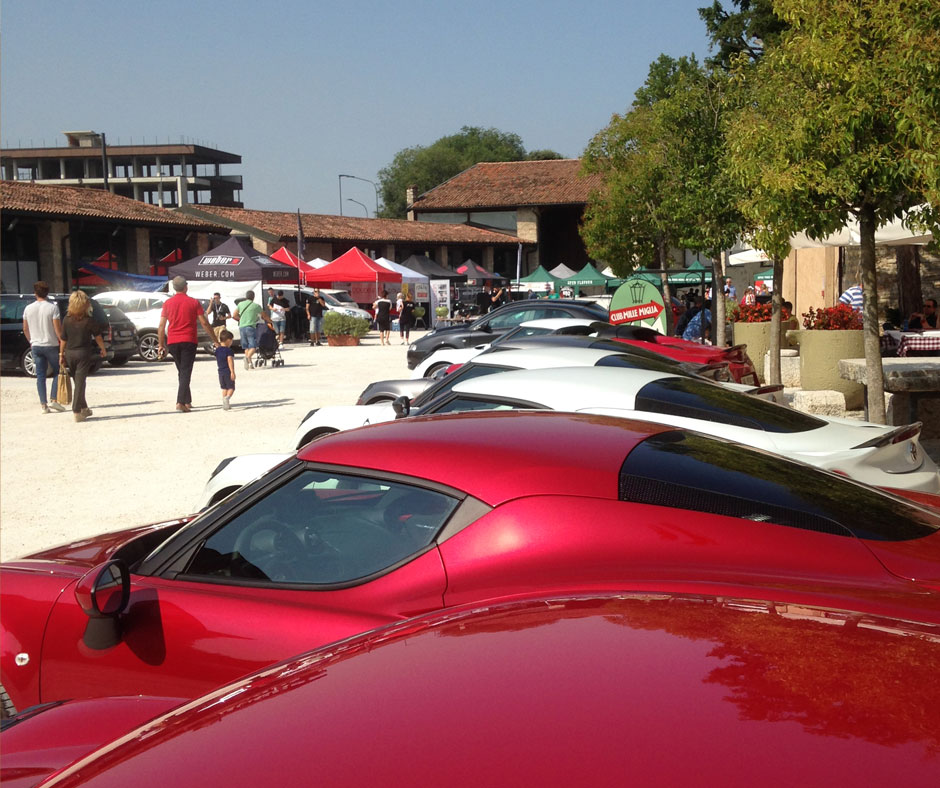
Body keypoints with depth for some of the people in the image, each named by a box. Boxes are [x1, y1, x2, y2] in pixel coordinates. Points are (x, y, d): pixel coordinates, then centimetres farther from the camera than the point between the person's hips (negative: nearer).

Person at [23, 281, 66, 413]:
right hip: (51, 345, -3)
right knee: (57, 372, 10)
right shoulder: (52, 307, -11)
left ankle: (43, 404, 3)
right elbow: (58, 328, -14)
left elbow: (25, 329, 10)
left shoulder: (28, 309, 2)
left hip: (36, 346, 4)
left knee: (40, 375, 7)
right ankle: (54, 400, -1)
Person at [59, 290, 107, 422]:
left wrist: (61, 354, 12)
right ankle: (77, 411, -7)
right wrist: (103, 349, 15)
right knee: (80, 383, -2)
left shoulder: (67, 320, -1)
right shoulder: (88, 321, -9)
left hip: (69, 353, 3)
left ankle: (83, 408, 27)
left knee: (78, 381, 17)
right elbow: (98, 337, 0)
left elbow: (63, 339, 2)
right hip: (84, 353, -3)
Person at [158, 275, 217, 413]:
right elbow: (204, 323, -4)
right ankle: (180, 402, -18)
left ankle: (187, 402, 21)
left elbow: (161, 326, 3)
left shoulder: (167, 303, 5)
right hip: (189, 340, -3)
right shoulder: (194, 302, -2)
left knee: (181, 372, 16)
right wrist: (215, 340, 3)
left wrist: (161, 345, 9)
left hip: (172, 342, 3)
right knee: (186, 372, -5)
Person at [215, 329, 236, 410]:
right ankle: (227, 397, -30)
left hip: (221, 372, 6)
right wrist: (232, 372, -21)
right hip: (228, 372, -6)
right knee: (231, 388, -2)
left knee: (224, 388, 13)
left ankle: (225, 404, 10)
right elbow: (230, 361, -19)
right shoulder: (229, 350, -13)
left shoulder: (217, 350, 8)